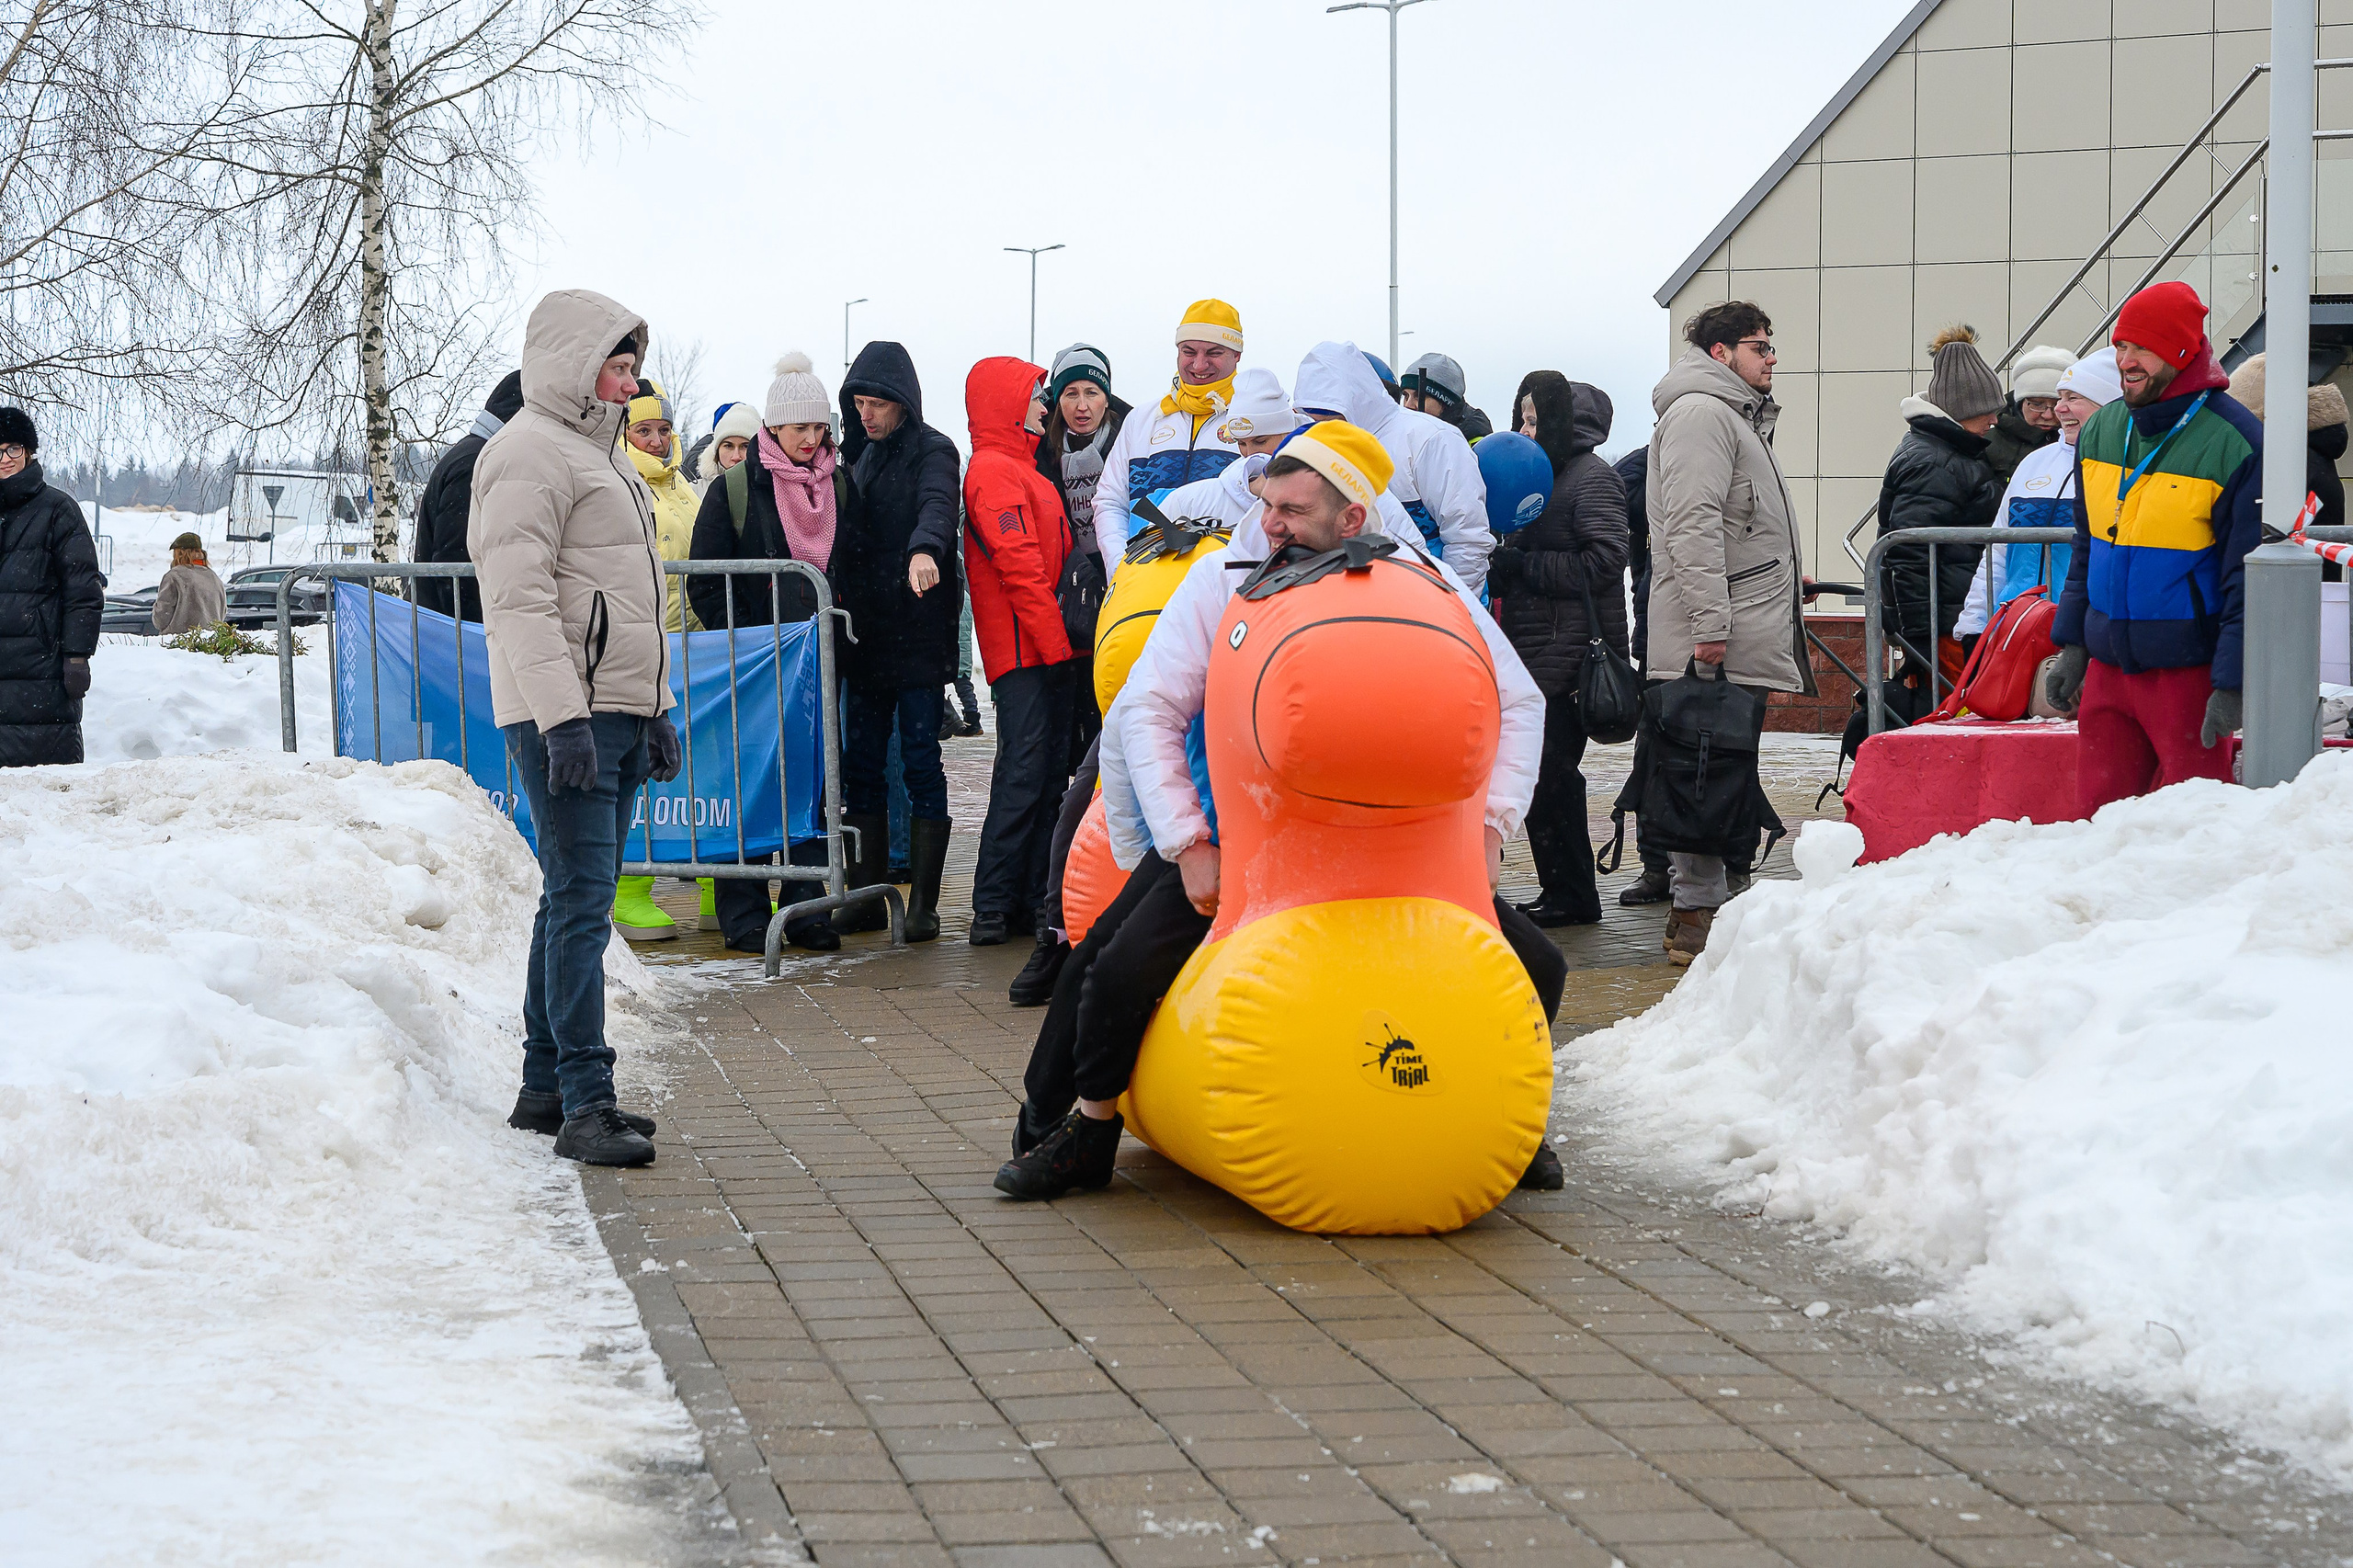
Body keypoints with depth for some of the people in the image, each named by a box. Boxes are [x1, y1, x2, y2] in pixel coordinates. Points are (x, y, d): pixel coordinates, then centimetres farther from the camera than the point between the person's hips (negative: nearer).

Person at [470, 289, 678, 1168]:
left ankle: (546, 1087, 16)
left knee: (576, 901, 11)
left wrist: (654, 708, 25)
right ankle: (585, 1104, -13)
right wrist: (563, 718, -24)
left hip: (618, 713, 10)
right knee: (581, 904, -12)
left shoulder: (596, 454, 22)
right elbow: (521, 599, -19)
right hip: (564, 717, -10)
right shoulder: (528, 454, -10)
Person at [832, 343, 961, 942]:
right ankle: (868, 894, 10)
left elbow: (937, 506, -26)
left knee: (921, 762, -5)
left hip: (918, 634, -6)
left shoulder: (932, 451, -5)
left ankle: (923, 901, -2)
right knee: (861, 763, 5)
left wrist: (924, 549, -47)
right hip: (866, 633, 6)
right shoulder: (861, 455, 16)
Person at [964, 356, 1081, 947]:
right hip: (1023, 649, -10)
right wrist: (1054, 640, -18)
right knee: (1024, 771, -13)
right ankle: (992, 908, -12)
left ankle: (1036, 902, 10)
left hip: (1050, 649, 10)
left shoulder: (1021, 471, 23)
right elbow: (1019, 564, -17)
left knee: (1048, 775, 8)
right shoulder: (994, 471, -10)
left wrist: (1065, 642, 16)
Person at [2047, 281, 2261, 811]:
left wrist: (2231, 686, -15)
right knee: (2097, 813, 6)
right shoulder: (2100, 432, 8)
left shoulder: (2234, 443, -11)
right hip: (2107, 665, 6)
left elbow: (2247, 577, -11)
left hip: (2188, 674, -6)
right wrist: (2072, 645, 14)